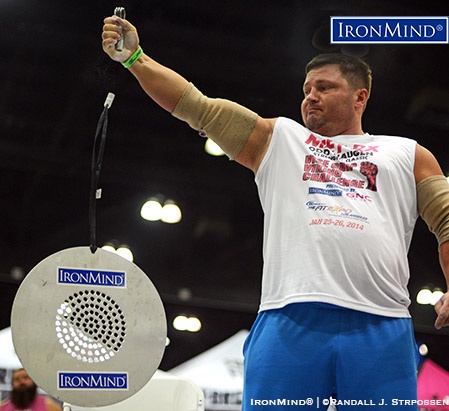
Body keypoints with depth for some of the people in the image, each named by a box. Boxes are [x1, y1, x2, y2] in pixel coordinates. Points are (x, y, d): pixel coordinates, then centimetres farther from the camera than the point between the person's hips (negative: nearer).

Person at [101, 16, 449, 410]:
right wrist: (134, 57, 12)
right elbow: (196, 105, 19)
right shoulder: (277, 139, 24)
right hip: (288, 321, 0)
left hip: (381, 328, 0)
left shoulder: (407, 154, 21)